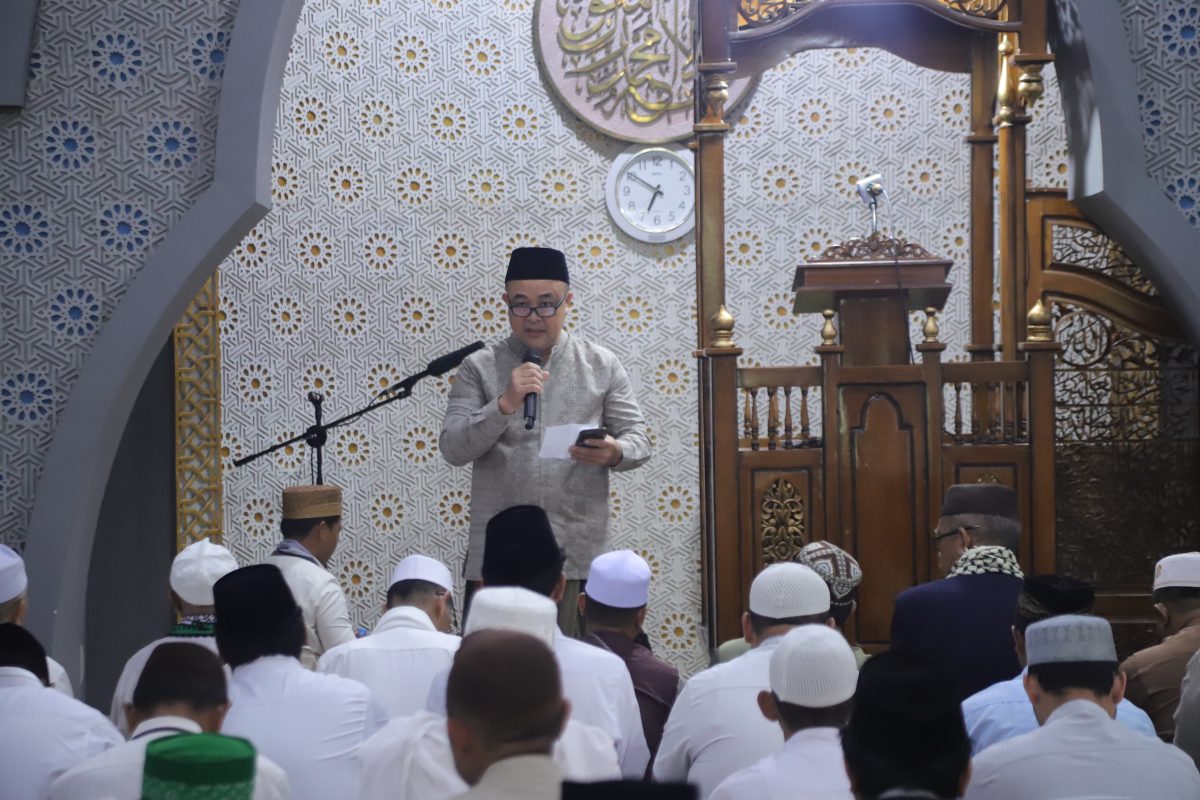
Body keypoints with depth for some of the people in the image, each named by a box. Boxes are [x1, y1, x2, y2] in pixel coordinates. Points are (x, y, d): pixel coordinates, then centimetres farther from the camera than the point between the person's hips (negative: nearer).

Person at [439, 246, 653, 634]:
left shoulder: (602, 365, 9)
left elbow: (638, 438, 10)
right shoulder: (479, 368, 6)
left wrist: (615, 453, -13)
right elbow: (453, 449, -1)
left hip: (578, 555, 1)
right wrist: (504, 404, -15)